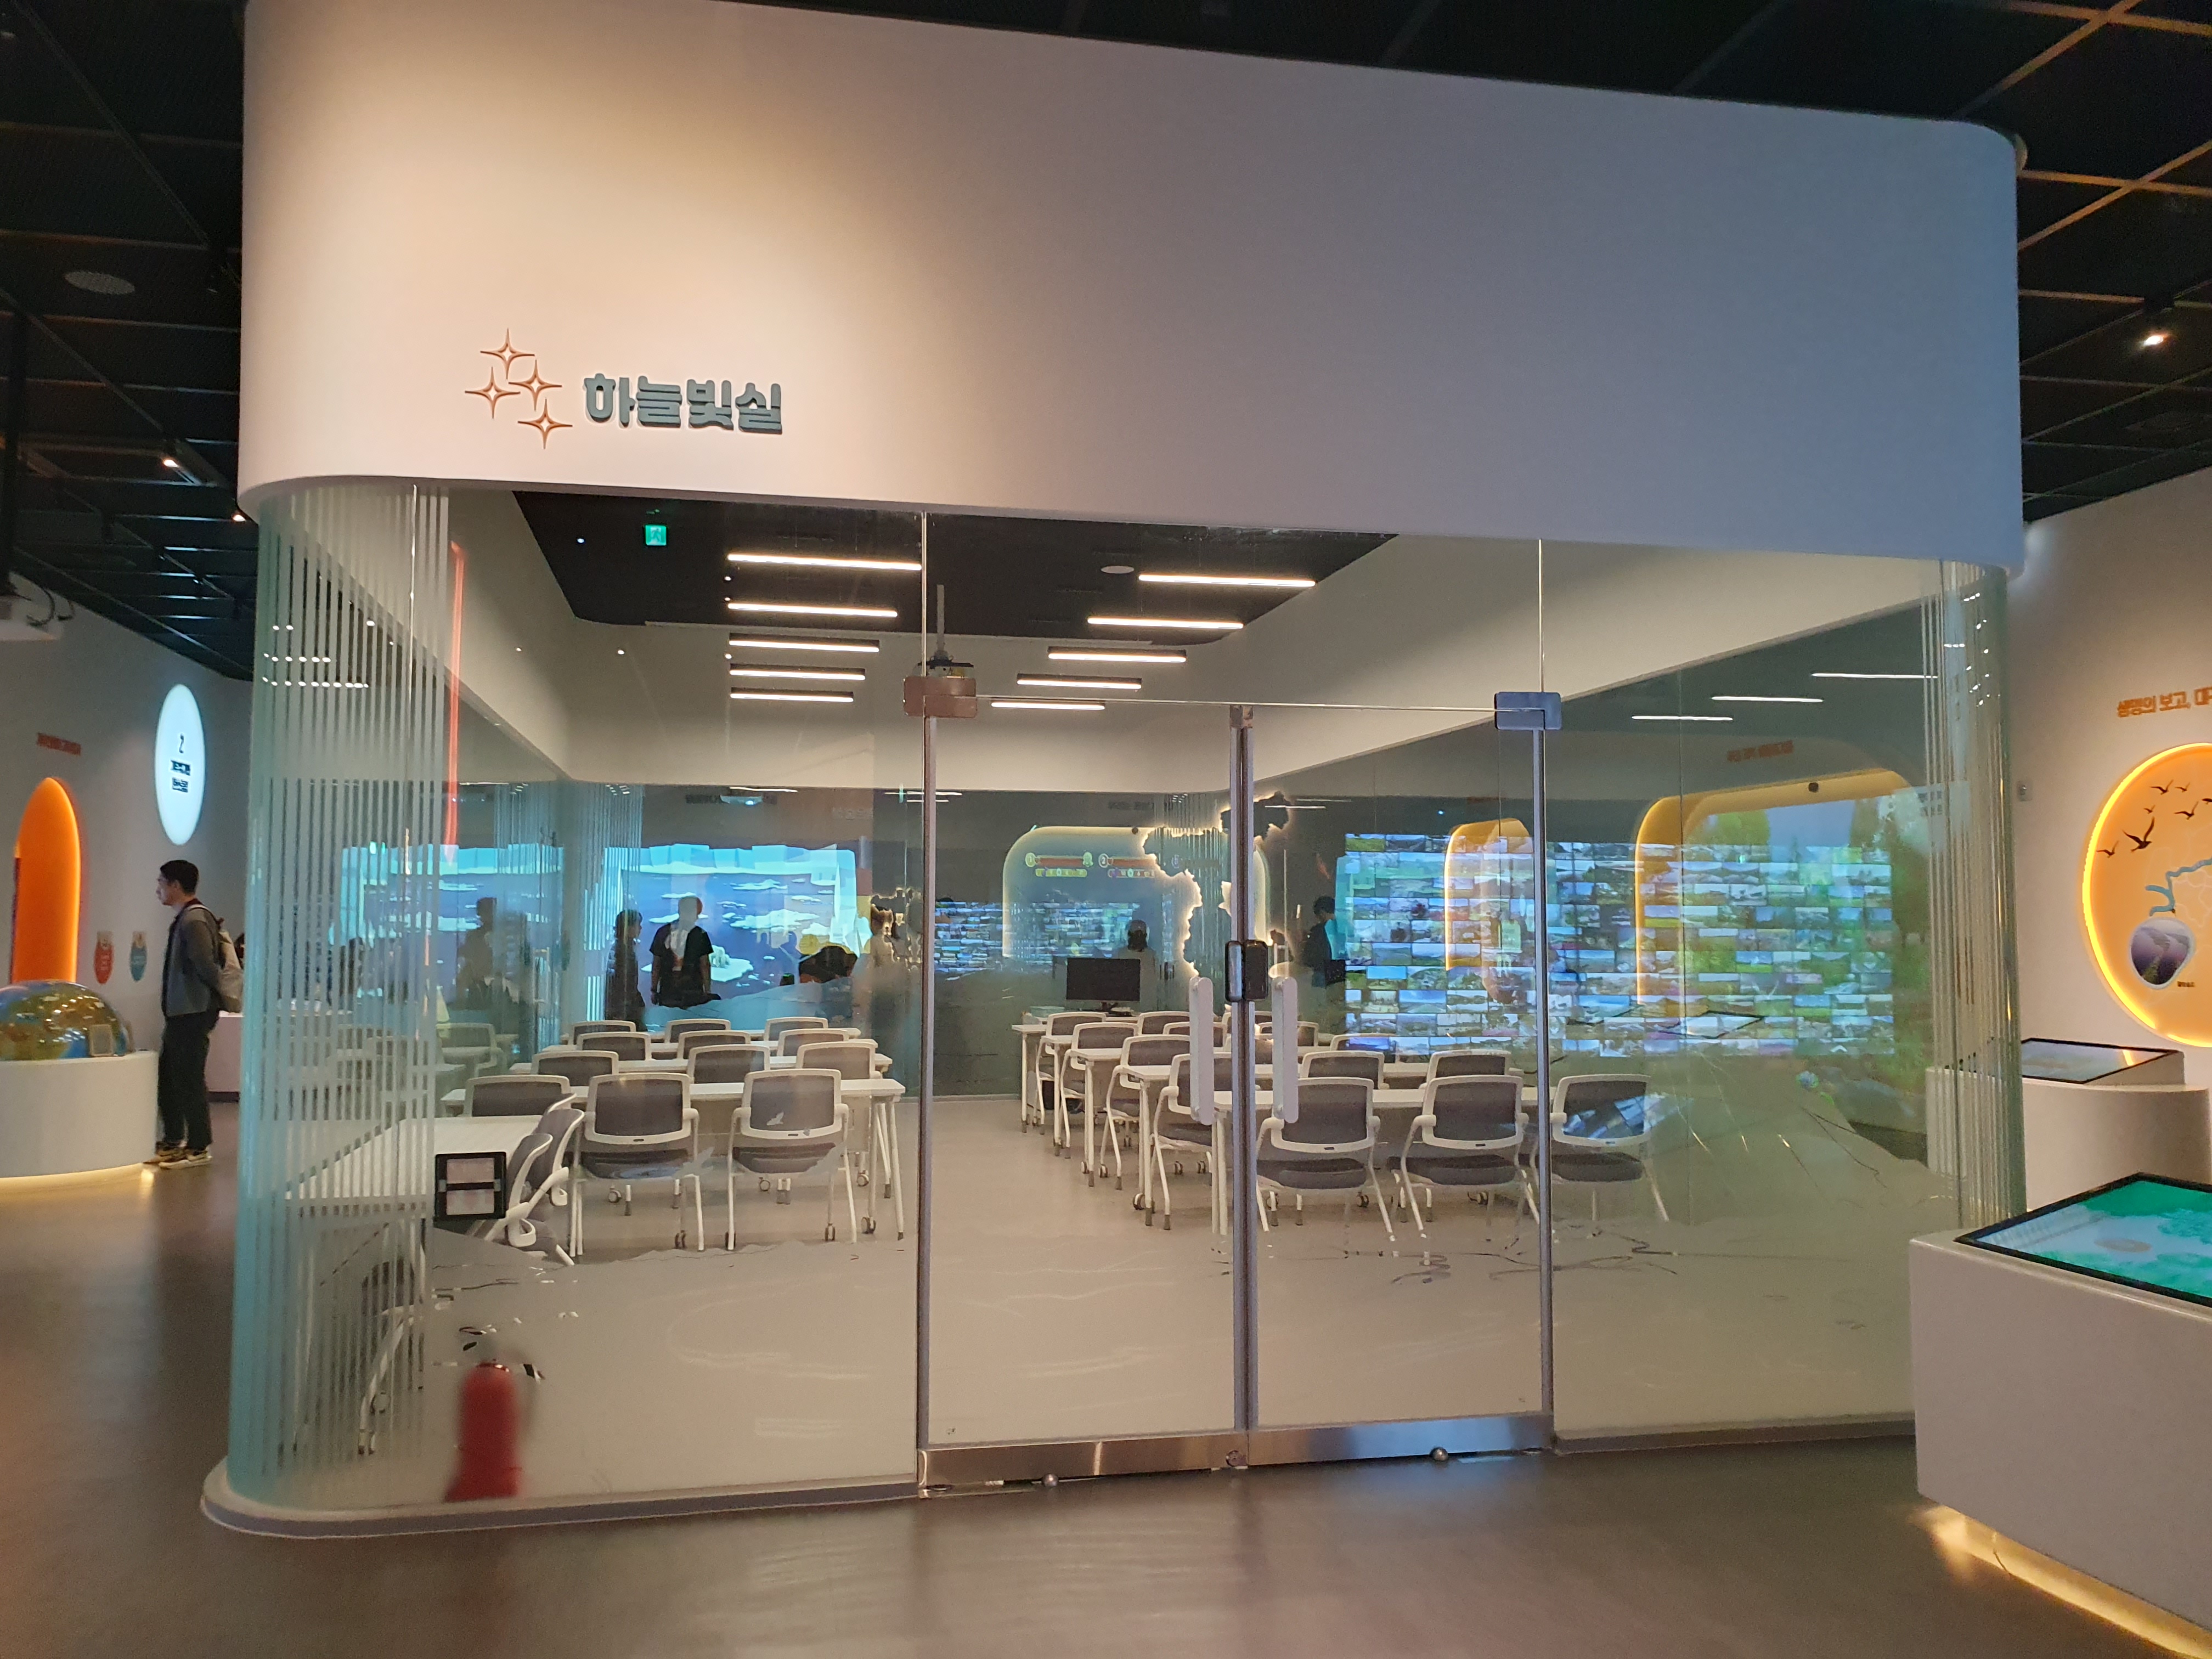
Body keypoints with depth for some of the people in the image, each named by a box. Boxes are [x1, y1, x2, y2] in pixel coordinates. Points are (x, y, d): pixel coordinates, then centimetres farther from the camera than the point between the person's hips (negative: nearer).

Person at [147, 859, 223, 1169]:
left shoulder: (194, 920, -17)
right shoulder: (184, 919, 15)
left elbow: (206, 964, -24)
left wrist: (222, 993, -12)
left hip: (193, 1013, -10)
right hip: (178, 1012, 10)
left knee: (189, 1080, -4)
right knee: (168, 1077, 16)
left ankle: (198, 1149, 3)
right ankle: (172, 1142, 26)